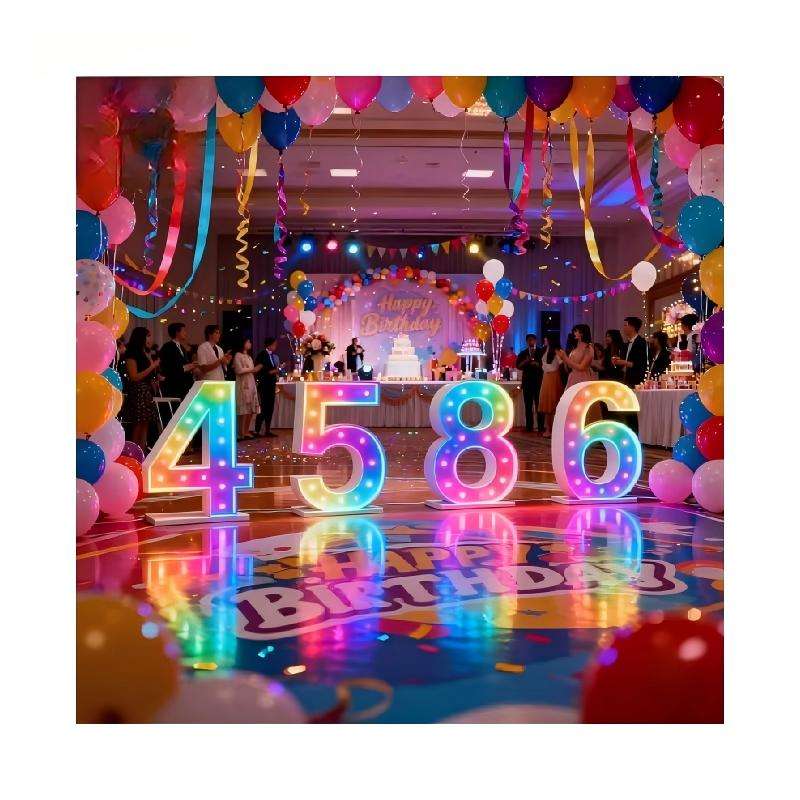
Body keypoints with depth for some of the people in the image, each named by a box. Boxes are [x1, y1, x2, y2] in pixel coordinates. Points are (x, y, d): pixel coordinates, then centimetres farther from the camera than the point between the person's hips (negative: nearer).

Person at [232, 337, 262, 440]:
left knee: (251, 409, 2)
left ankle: (246, 431, 7)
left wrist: (256, 370, 4)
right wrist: (252, 369, -8)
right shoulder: (238, 355, -3)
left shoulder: (249, 357, 22)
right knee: (244, 410, -11)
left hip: (251, 384, 8)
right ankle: (241, 433, -9)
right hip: (243, 385, -8)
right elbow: (239, 370, -12)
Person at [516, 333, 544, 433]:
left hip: (538, 381, -3)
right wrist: (527, 360, -11)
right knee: (528, 405, 3)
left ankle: (541, 427, -5)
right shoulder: (523, 353, 14)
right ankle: (529, 427, 7)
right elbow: (518, 366, 3)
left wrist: (537, 364, -15)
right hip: (527, 381, 3)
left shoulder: (540, 352, 6)